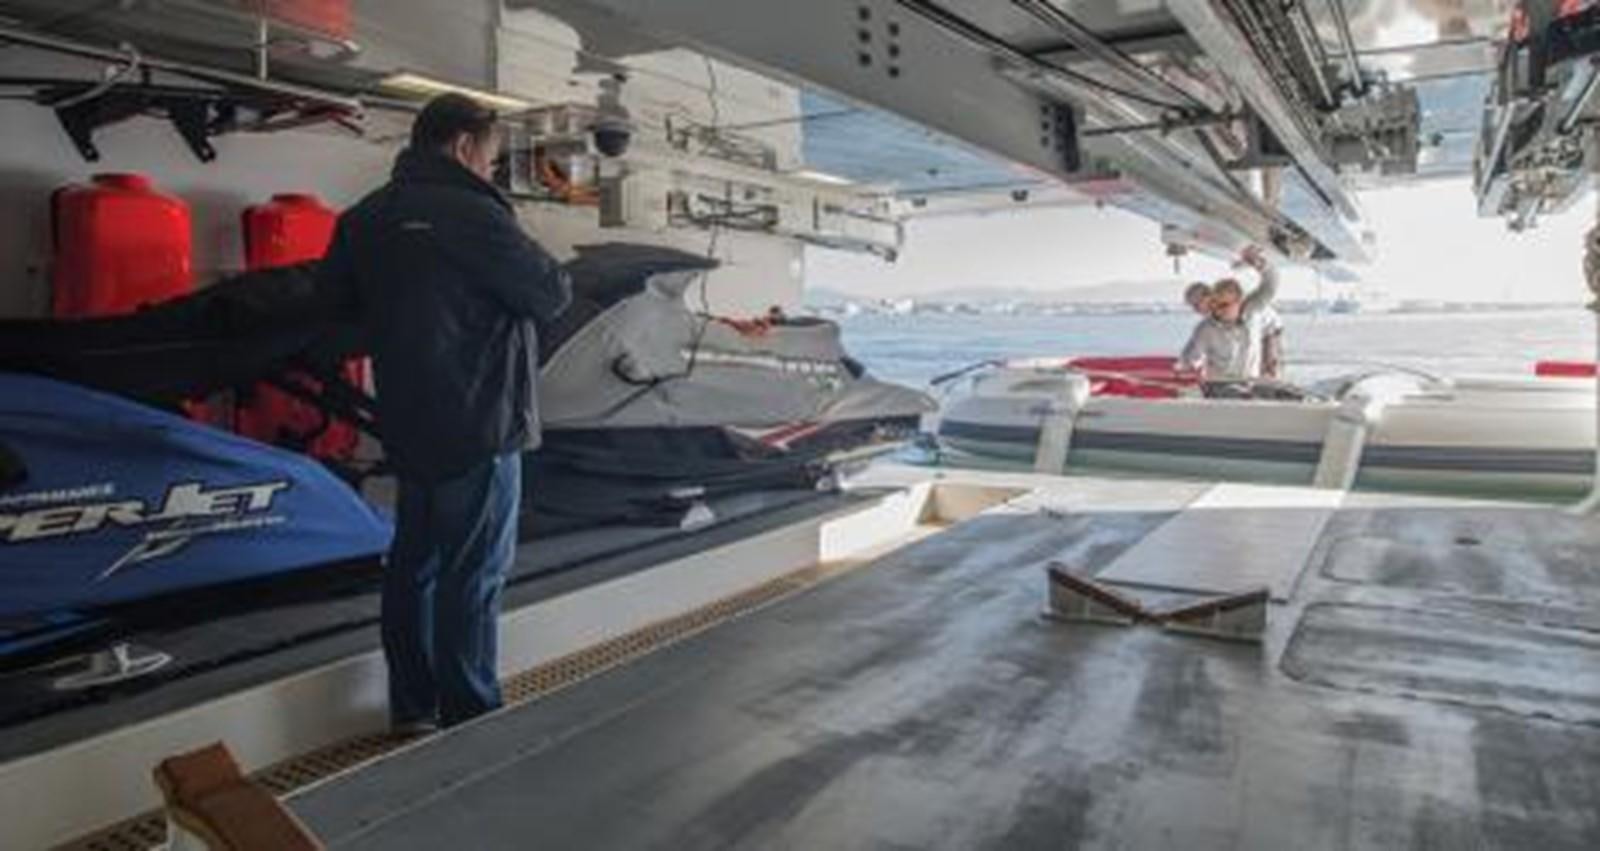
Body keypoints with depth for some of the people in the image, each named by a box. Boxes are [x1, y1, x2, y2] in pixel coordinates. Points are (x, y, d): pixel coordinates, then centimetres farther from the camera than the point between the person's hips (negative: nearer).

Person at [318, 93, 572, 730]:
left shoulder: (364, 218, 8)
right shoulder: (471, 214, -16)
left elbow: (335, 298, 20)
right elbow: (550, 294, -12)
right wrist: (554, 274, 8)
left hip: (407, 425, 8)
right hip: (480, 422, -8)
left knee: (415, 561, 15)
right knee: (475, 573, 1)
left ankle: (412, 706, 25)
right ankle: (470, 714, 9)